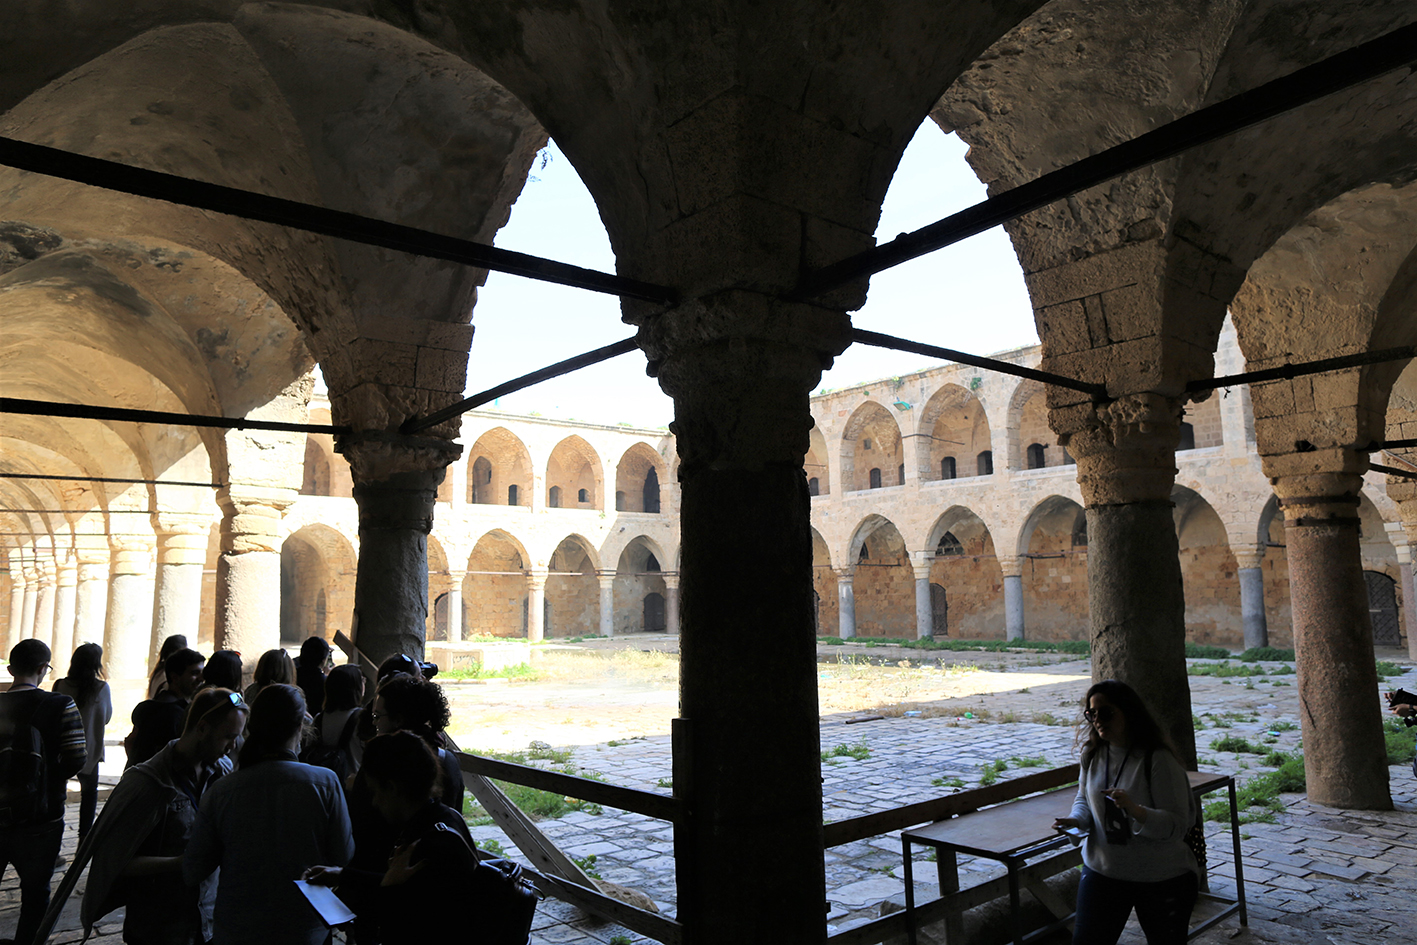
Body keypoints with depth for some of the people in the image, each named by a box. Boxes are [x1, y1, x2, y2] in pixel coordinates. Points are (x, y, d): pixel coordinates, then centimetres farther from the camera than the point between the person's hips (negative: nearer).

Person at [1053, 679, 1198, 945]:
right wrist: (1077, 819, -10)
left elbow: (1179, 824, -21)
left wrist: (1136, 811, -38)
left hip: (1162, 879, -4)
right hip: (1102, 870, 4)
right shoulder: (1092, 754, 0)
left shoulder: (1158, 759, -19)